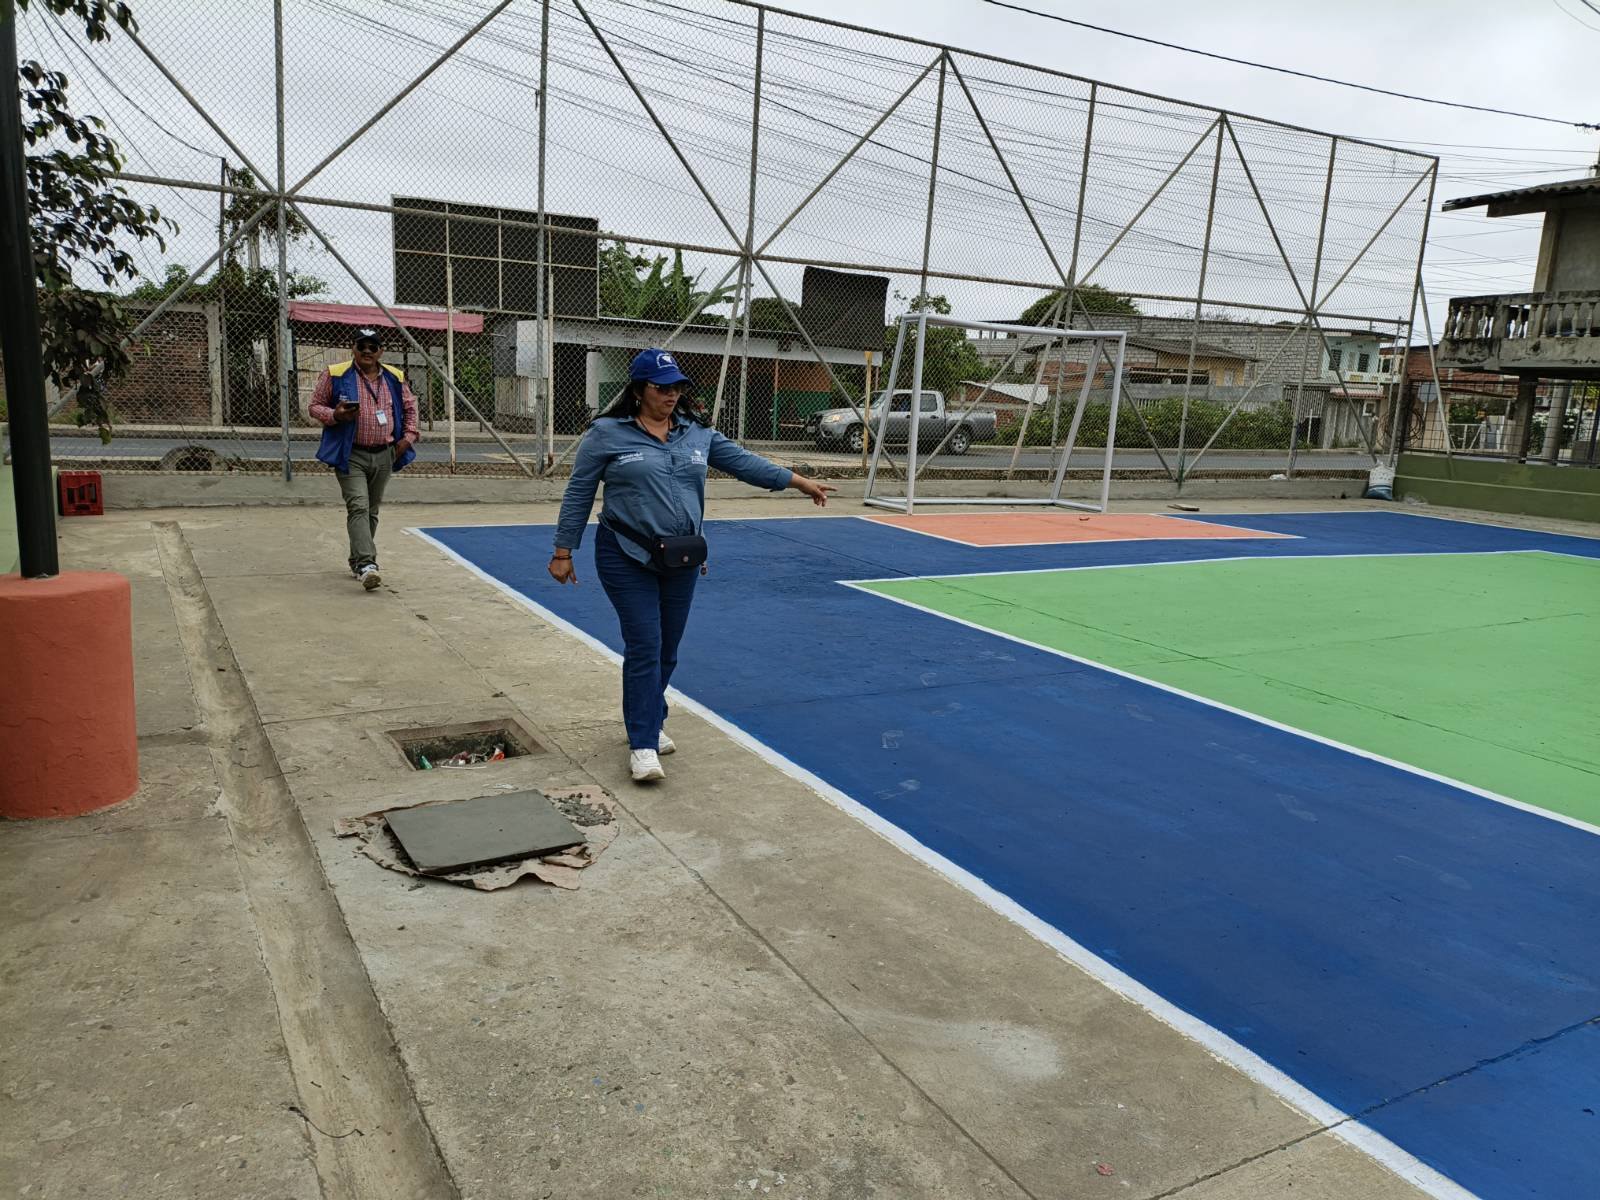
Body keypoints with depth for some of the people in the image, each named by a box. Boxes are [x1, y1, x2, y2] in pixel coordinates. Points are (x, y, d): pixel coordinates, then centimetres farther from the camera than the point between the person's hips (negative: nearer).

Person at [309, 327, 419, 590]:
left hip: (384, 456, 4)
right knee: (358, 507, -17)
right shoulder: (335, 375, -2)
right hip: (351, 455, -4)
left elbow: (410, 407, 22)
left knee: (372, 510, 13)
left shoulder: (394, 378, 9)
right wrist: (335, 415, -17)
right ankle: (366, 565, -24)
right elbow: (314, 407, 3)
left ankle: (357, 562, 28)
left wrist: (408, 436, 9)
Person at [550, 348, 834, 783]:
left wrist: (800, 482, 9)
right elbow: (578, 495, -1)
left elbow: (742, 461, 10)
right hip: (628, 559, -5)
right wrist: (563, 552, -2)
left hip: (681, 560, 5)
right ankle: (642, 745, -1)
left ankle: (649, 721, 33)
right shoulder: (606, 434, -5)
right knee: (644, 647, -9)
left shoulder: (697, 433, 7)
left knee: (667, 649, 12)